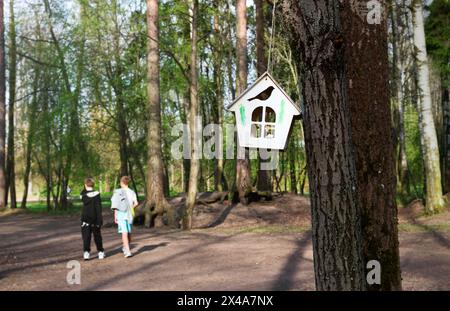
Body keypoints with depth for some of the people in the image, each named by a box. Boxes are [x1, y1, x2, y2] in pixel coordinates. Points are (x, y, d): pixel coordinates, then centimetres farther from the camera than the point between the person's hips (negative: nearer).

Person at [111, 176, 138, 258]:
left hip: (121, 214, -3)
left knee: (124, 233, -7)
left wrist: (115, 216, 0)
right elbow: (136, 203, -6)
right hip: (129, 214, 3)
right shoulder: (132, 192, 2)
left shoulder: (118, 192, -5)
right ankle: (126, 248, 35)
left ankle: (128, 251, -17)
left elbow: (115, 205, -6)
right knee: (129, 233, 18)